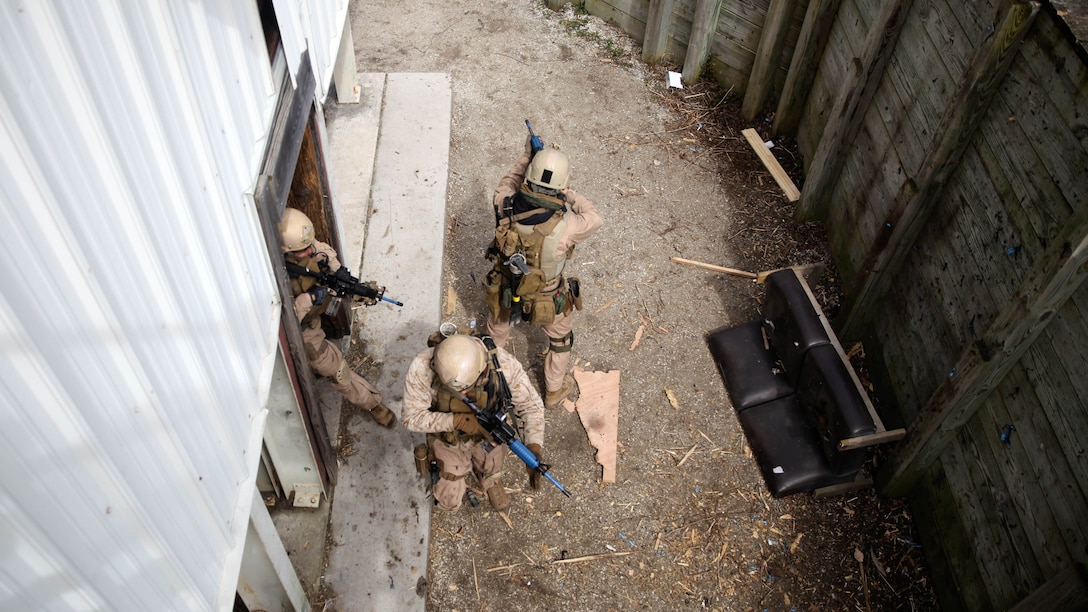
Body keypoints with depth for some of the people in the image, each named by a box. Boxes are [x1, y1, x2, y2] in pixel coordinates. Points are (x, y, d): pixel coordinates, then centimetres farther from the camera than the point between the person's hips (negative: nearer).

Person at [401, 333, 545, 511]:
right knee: (449, 501, 15)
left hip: (487, 435, 1)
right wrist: (457, 421, -39)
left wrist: (533, 449, -36)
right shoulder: (422, 368, -38)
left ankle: (490, 479, 58)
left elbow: (530, 404, -23)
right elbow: (411, 417, -26)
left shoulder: (503, 364, -36)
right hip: (448, 438, 0)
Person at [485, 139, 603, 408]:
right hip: (547, 301, -3)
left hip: (505, 288, 4)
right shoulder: (565, 226, -39)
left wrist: (525, 158, 1)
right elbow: (594, 219, -16)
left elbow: (505, 186, -3)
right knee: (560, 339, 28)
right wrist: (567, 193, -11)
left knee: (499, 318, 38)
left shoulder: (505, 207, -29)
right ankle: (554, 391, 51)